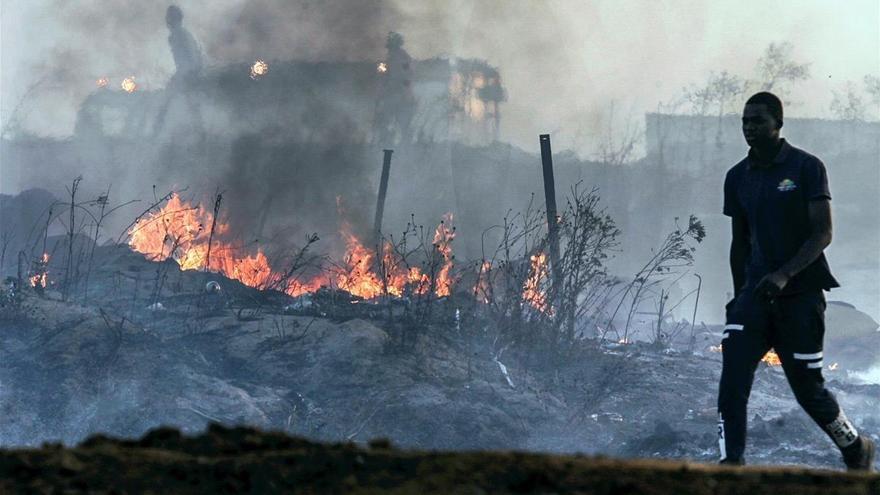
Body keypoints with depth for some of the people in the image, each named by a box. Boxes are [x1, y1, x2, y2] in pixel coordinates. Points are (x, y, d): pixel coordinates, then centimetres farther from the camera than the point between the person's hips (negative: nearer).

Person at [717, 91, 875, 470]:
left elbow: (823, 234, -10)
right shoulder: (738, 178, 10)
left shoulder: (807, 168, -5)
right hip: (756, 293, 4)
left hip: (801, 293, -4)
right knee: (733, 375, -15)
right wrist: (740, 296, 20)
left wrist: (784, 275, -22)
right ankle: (731, 464, -16)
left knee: (807, 388, 1)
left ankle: (856, 449, 26)